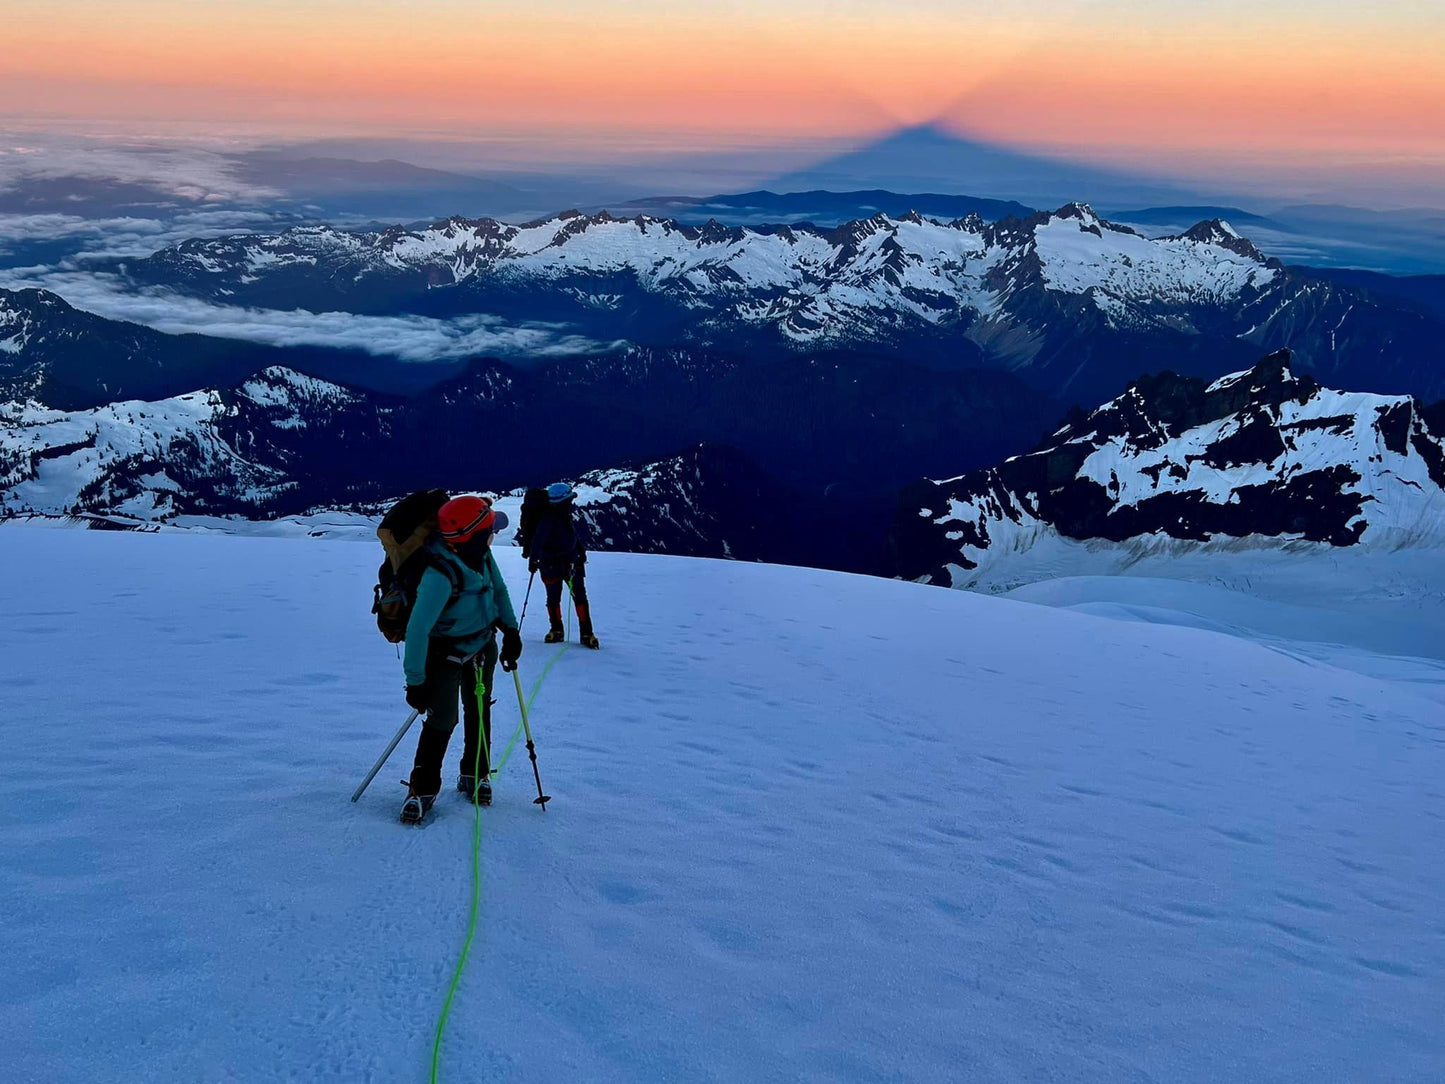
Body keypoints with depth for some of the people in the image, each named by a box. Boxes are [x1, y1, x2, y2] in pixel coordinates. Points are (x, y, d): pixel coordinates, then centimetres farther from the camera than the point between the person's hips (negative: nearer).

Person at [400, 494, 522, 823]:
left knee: (479, 711, 16)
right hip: (446, 651, -7)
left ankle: (475, 775, 34)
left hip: (484, 645, 7)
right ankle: (423, 788, 8)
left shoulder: (481, 555, -14)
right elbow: (417, 629, -33)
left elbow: (498, 589, 7)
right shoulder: (440, 575, -36)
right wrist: (416, 681, -29)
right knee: (443, 719, -10)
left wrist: (510, 630, 4)